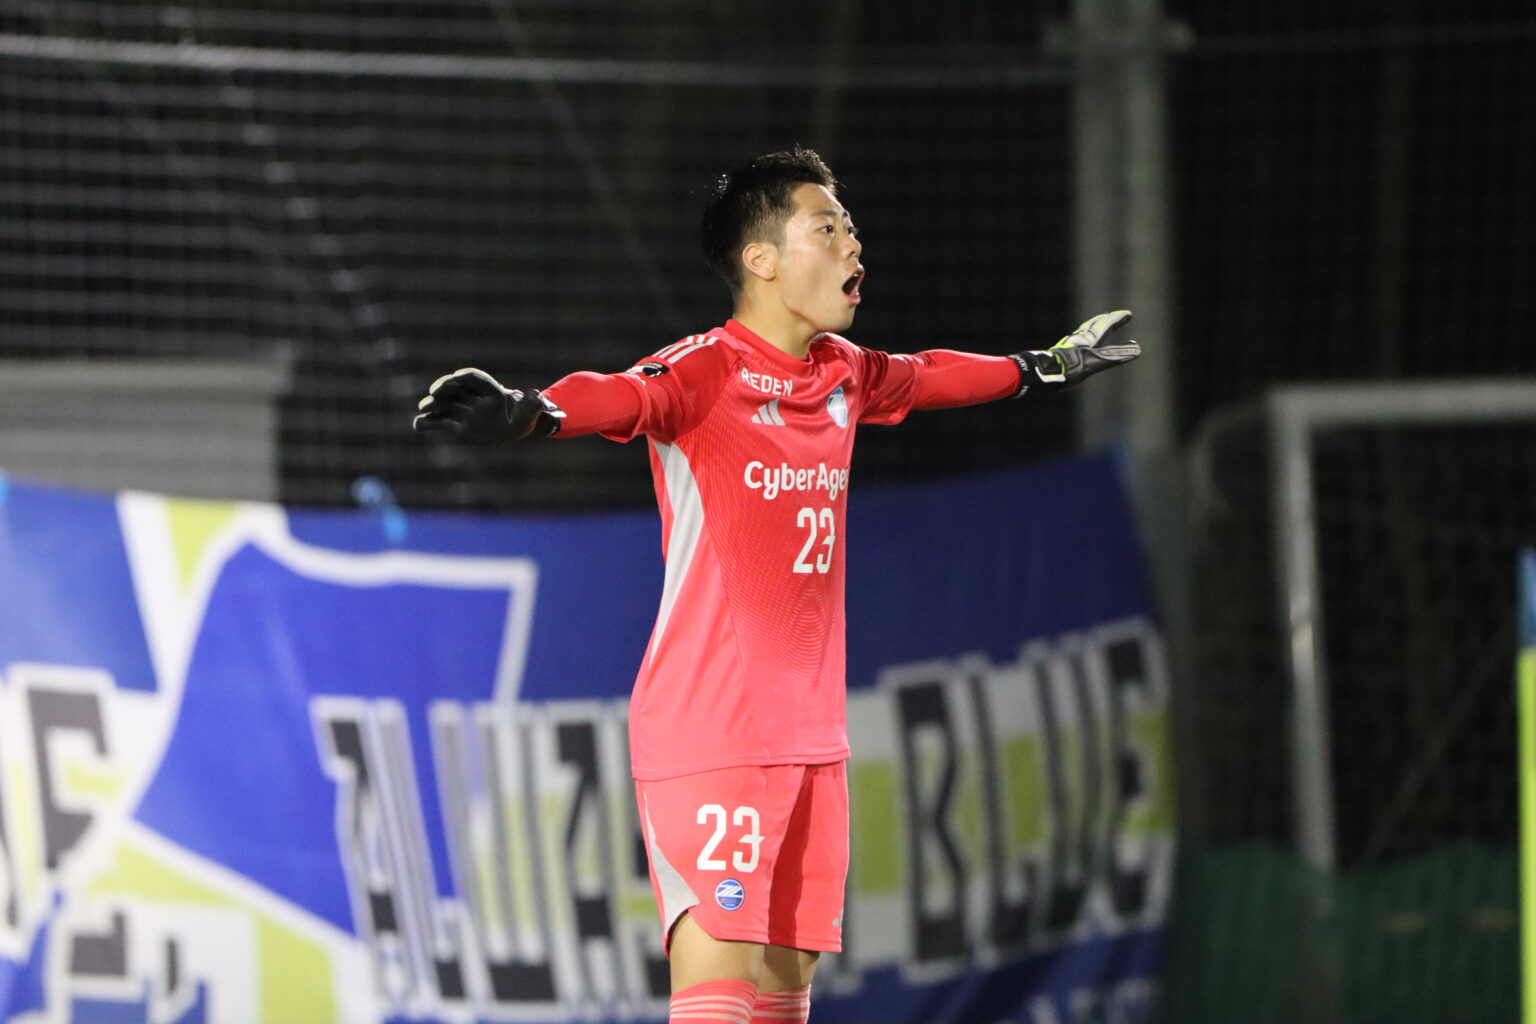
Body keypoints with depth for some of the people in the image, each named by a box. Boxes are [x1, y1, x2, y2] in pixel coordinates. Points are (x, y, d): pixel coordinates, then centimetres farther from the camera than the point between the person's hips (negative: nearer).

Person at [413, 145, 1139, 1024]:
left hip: (811, 739, 8)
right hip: (710, 738, -8)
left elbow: (930, 378, 35)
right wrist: (525, 413, -54)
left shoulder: (845, 373, 13)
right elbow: (622, 396, -33)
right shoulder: (707, 371, -12)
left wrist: (1042, 369, 51)